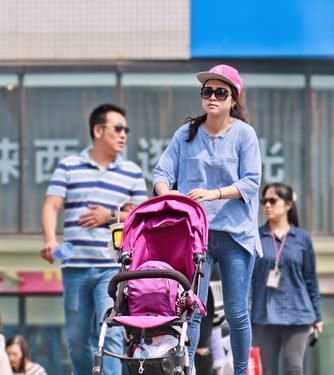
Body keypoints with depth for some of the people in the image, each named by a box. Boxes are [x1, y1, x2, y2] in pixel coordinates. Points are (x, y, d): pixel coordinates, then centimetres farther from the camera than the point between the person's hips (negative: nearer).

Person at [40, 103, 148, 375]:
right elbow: (51, 207, 0)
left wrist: (111, 215, -7)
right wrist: (50, 240, -18)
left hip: (114, 268, -1)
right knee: (76, 338, 7)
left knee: (110, 334, -14)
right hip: (75, 267, 1)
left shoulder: (132, 173, 9)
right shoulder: (69, 167, 8)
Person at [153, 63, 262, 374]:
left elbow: (251, 182, -5)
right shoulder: (186, 134, 9)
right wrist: (166, 192, -17)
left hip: (235, 233, -1)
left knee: (236, 312, 2)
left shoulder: (244, 133, 1)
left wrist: (214, 193, -18)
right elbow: (163, 171, 5)